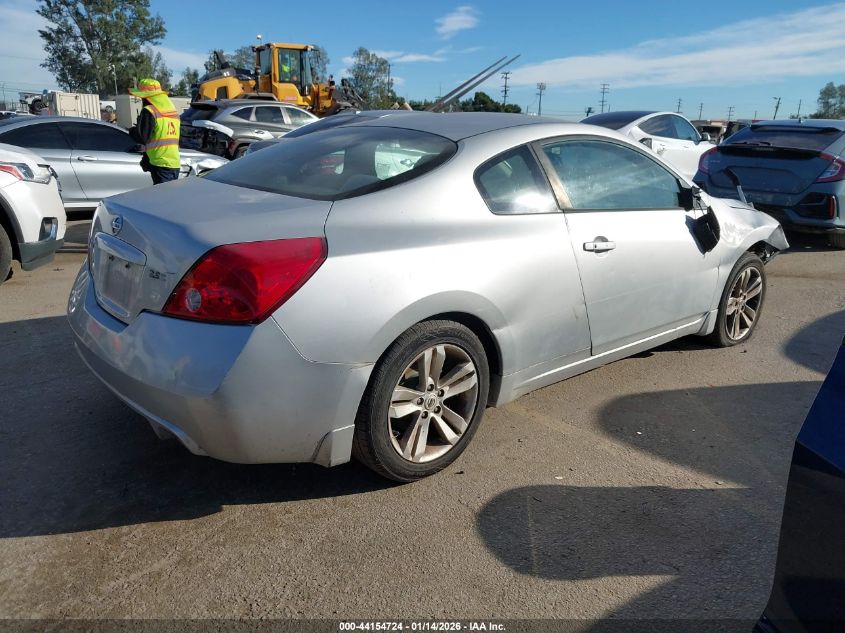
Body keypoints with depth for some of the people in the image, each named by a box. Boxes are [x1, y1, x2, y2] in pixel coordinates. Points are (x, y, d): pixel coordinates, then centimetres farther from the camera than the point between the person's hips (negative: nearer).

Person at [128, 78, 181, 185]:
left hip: (161, 164, -8)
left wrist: (131, 131, 9)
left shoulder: (149, 111, -9)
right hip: (175, 164, 8)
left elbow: (142, 137, -13)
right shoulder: (174, 111, 16)